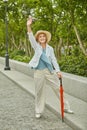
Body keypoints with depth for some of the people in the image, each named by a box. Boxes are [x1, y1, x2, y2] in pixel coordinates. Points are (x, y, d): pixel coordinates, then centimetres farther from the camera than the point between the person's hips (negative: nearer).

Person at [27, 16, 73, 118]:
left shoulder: (50, 48, 6)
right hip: (39, 72, -1)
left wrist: (58, 71, -7)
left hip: (50, 71, 1)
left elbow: (54, 60, 5)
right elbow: (31, 37, -14)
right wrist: (29, 26, -29)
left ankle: (66, 107, 15)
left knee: (58, 89, 4)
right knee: (39, 92, 6)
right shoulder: (36, 47, 2)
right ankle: (38, 111, 18)